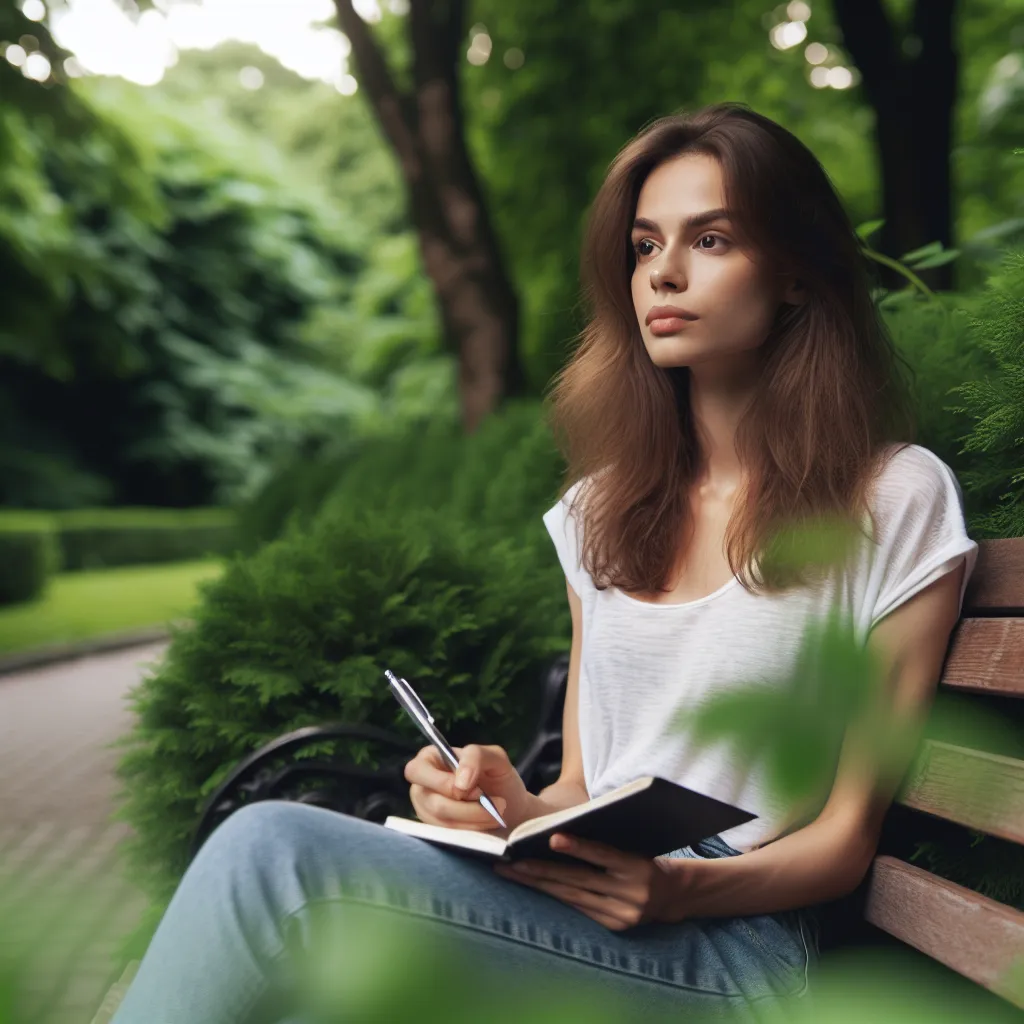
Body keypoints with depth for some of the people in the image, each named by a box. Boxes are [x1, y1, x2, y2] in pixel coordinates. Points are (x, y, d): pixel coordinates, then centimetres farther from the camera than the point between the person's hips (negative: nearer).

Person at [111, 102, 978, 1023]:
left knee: (276, 851, -27)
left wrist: (684, 888, -21)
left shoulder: (895, 497, -2)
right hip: (584, 904, 4)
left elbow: (846, 836, -2)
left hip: (727, 944, -4)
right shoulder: (604, 506, 15)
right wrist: (521, 808, -7)